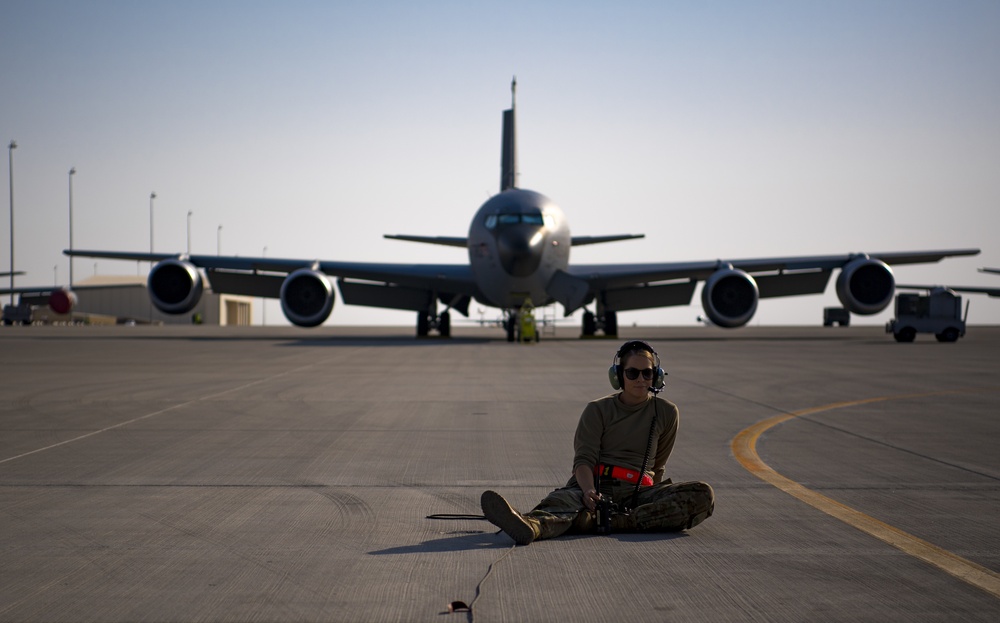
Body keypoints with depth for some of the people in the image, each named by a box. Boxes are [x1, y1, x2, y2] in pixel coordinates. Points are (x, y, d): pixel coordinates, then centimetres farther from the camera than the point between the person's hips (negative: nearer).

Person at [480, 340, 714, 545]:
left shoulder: (666, 413, 15)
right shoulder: (598, 410, 11)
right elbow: (584, 459, -2)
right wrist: (589, 491, -22)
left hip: (638, 491, 1)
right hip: (595, 485, -1)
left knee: (704, 495, -28)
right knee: (562, 500, -35)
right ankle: (530, 526, -73)